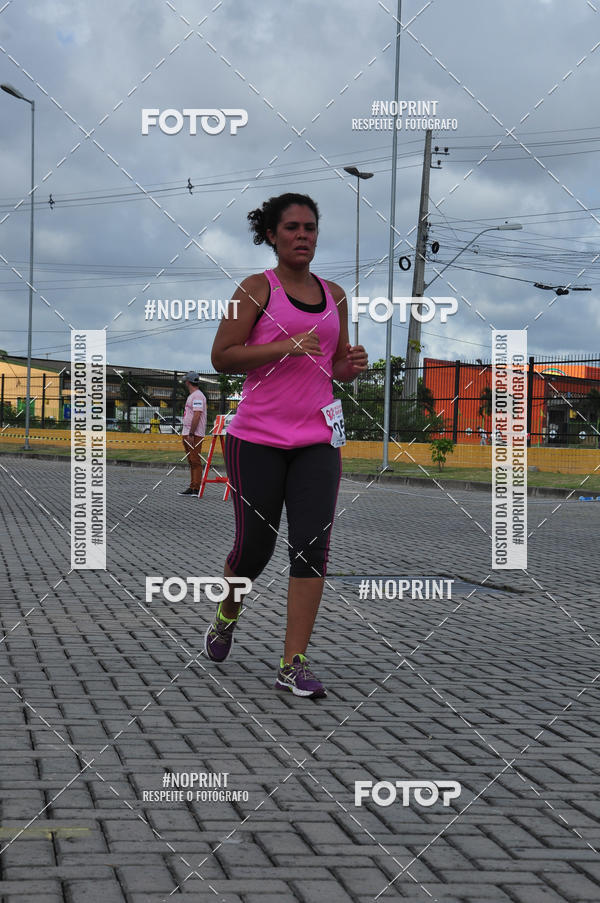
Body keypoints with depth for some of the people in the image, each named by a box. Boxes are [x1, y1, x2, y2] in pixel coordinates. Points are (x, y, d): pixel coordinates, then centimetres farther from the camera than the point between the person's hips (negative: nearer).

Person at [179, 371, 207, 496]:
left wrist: (191, 434, -24)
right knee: (191, 462, 12)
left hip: (195, 434, -11)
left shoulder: (197, 396, -12)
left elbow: (197, 415, -20)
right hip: (187, 434, 11)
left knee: (195, 461, -11)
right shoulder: (191, 396, 21)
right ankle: (192, 487, 15)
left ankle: (196, 488, -12)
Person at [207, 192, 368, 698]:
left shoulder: (334, 295, 13)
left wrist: (352, 365, 0)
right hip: (258, 438, -4)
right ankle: (227, 617, 35)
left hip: (318, 438, 4)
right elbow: (222, 357, -8)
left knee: (312, 546, -7)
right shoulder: (258, 289, -1)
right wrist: (285, 347, -17)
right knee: (255, 546, 2)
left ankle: (293, 664, -3)